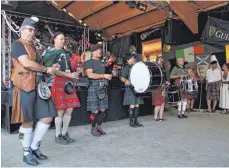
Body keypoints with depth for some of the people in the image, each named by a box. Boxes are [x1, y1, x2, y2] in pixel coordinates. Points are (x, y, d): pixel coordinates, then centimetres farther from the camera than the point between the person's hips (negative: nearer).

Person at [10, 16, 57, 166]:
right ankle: (27, 153, 19)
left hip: (39, 87, 8)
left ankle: (35, 147, 23)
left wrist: (50, 68, 6)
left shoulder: (33, 47, 22)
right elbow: (27, 63, -19)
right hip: (26, 87, -8)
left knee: (47, 117, 6)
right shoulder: (17, 44, -4)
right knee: (28, 121, 1)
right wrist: (46, 69, -8)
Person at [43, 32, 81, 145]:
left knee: (69, 110, 5)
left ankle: (65, 133, 18)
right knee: (60, 110, -5)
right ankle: (58, 136, 9)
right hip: (58, 82, -7)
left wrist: (75, 72, 7)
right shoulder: (51, 53, -1)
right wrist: (69, 75, -17)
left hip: (69, 82, 7)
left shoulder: (65, 53, 21)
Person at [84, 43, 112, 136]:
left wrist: (109, 76, 14)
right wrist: (104, 76, -17)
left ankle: (99, 126, 22)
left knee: (102, 110, 6)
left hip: (103, 87, 7)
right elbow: (90, 75, -17)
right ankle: (93, 128, 12)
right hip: (94, 87, -7)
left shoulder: (101, 62, 21)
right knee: (95, 110, -4)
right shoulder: (89, 62, -3)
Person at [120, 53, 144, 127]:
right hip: (130, 88, -6)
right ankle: (131, 121, 6)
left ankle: (135, 121, 16)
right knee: (132, 106, -7)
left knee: (137, 105, 7)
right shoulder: (126, 68, -3)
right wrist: (126, 81, -34)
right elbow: (122, 77, -14)